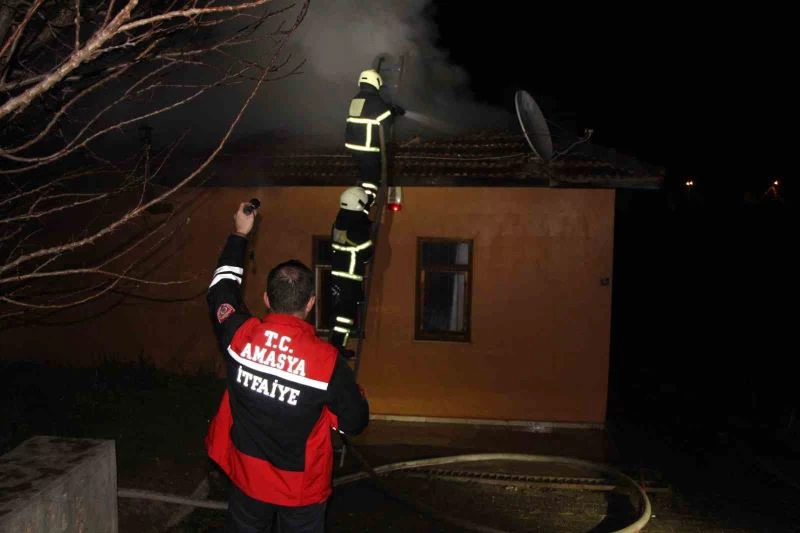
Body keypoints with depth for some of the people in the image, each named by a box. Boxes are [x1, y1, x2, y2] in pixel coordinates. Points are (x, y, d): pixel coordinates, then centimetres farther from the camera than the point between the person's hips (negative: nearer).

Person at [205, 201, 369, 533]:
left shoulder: (240, 336, -19)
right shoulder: (327, 360, -26)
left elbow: (220, 289, 3)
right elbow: (355, 423, -12)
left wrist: (240, 235, 13)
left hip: (247, 477, 3)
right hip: (301, 487, -2)